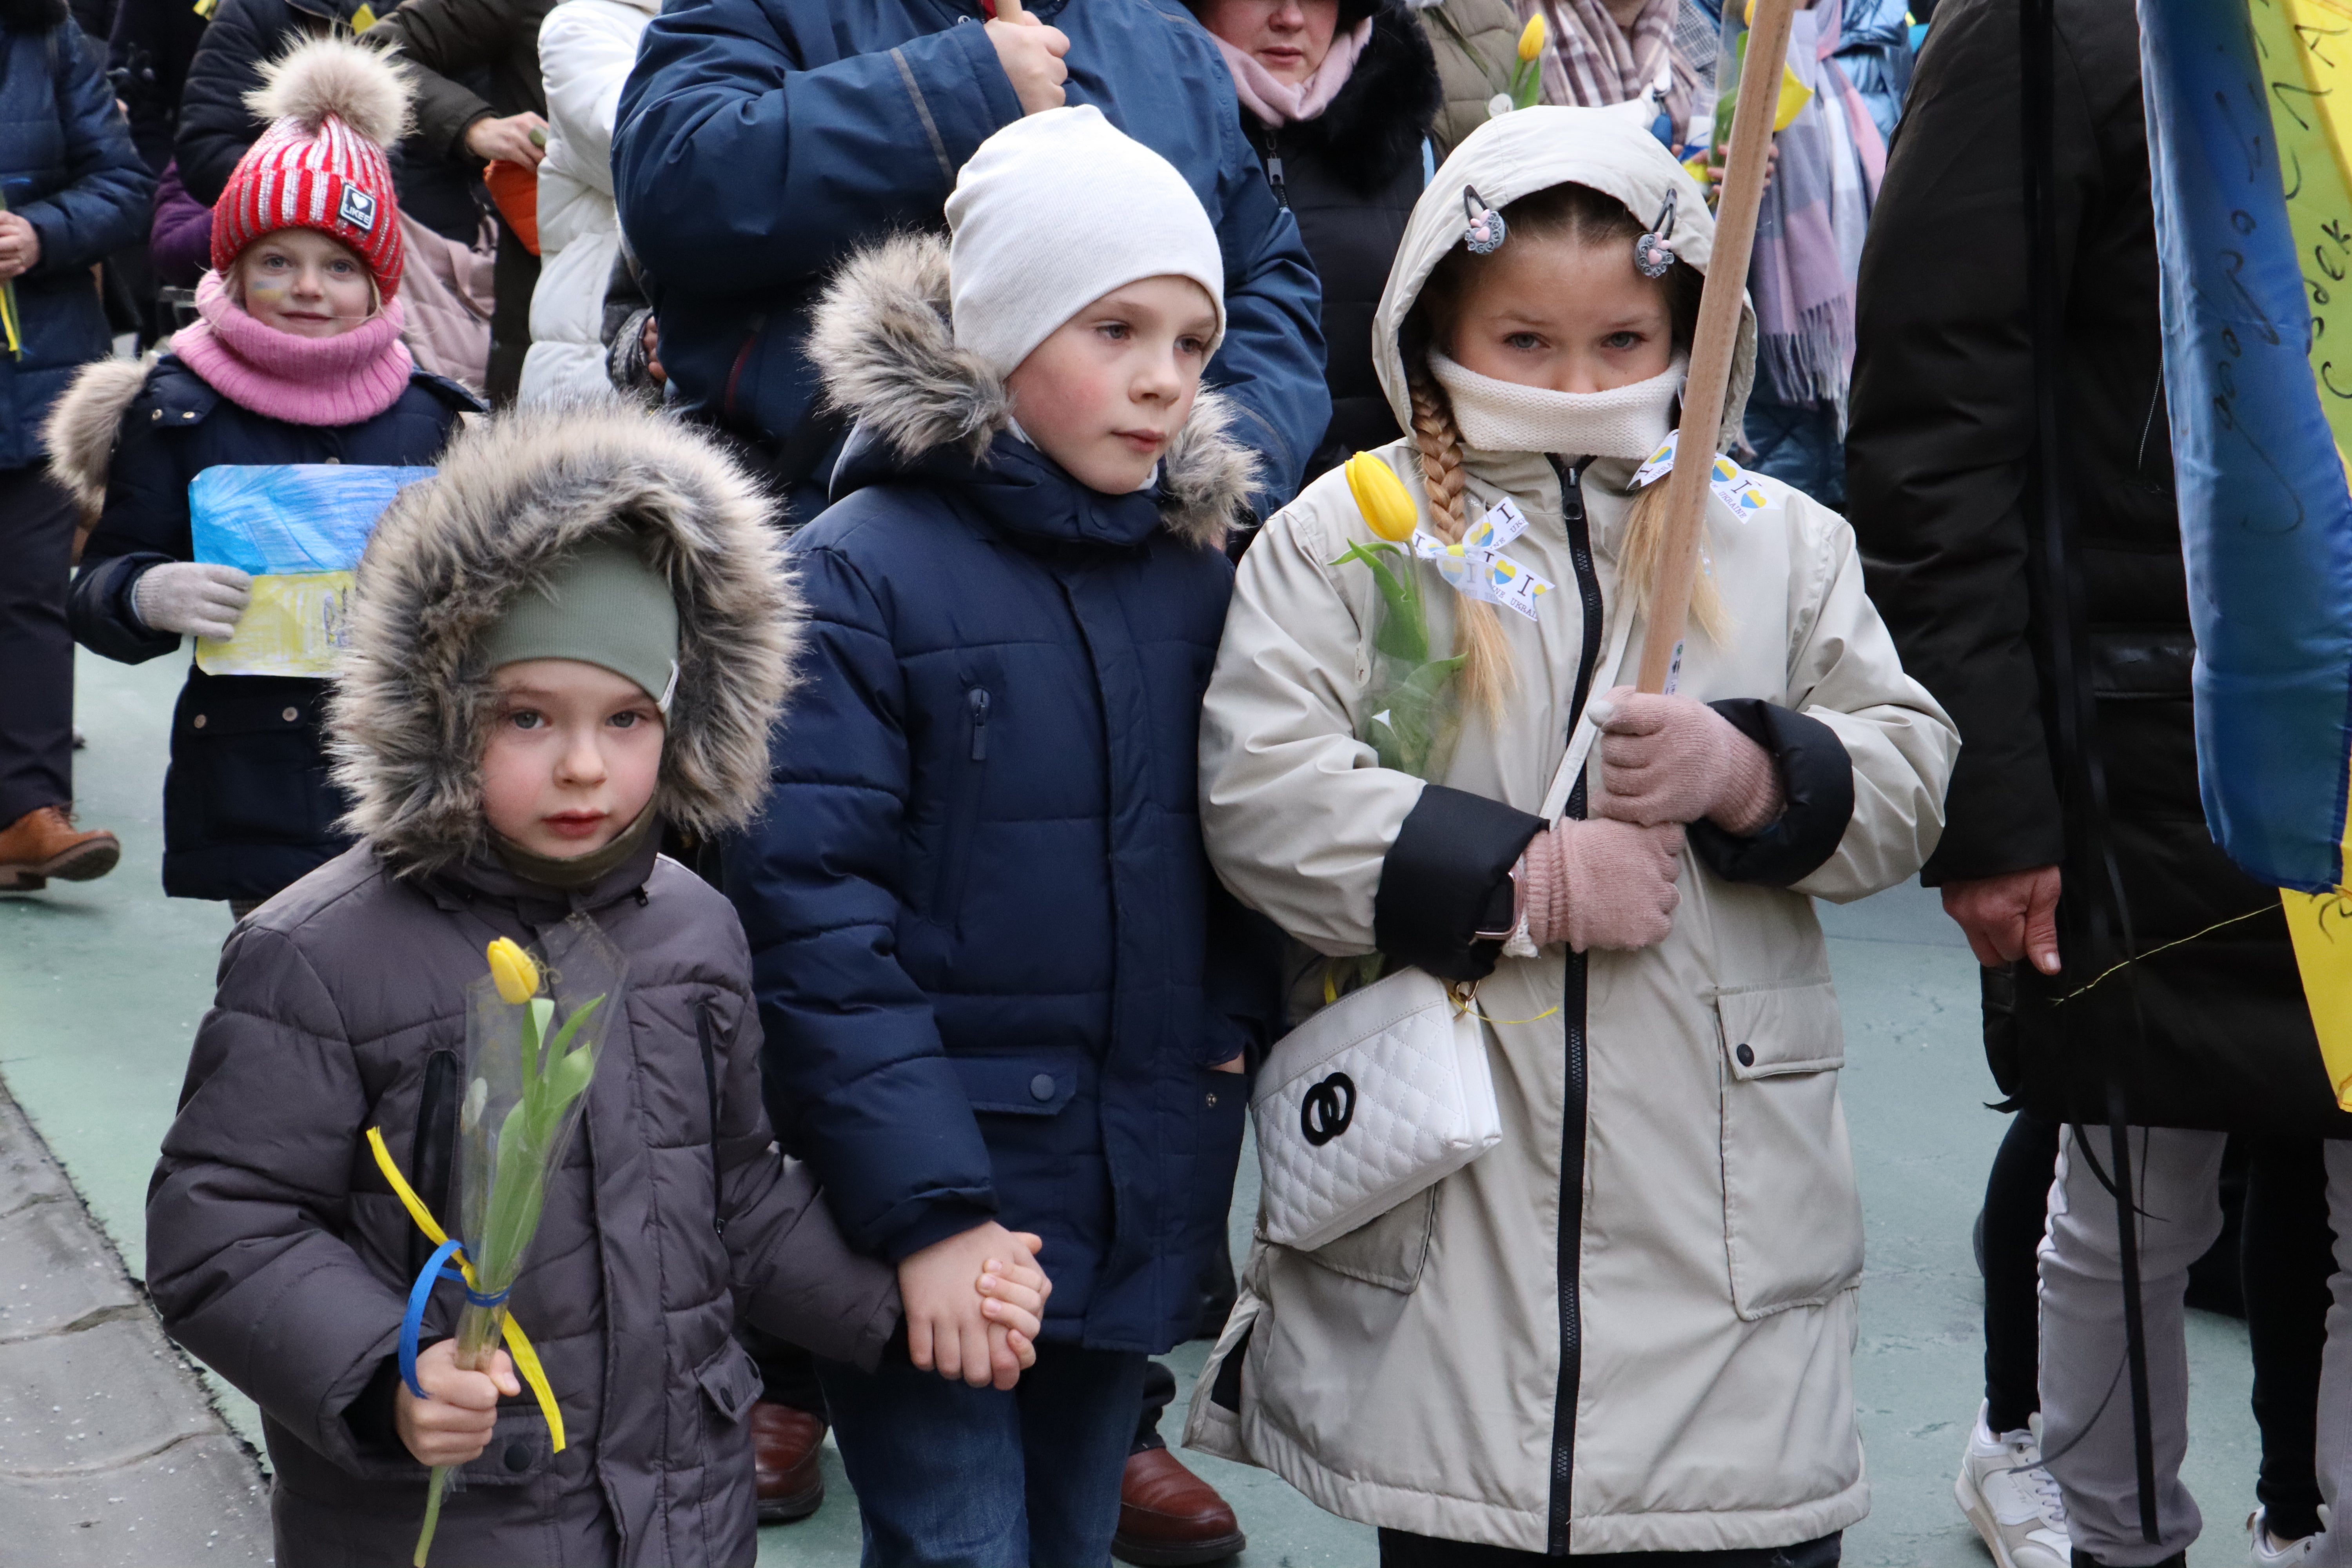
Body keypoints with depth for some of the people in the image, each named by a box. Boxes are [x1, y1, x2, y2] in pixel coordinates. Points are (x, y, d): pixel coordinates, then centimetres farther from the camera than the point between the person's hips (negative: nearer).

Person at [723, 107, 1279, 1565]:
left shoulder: (1196, 568, 6)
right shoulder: (862, 573, -11)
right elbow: (809, 907, -16)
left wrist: (1230, 1038, 1)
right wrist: (927, 1204, -20)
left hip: (1141, 1206, 6)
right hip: (923, 1198, -5)